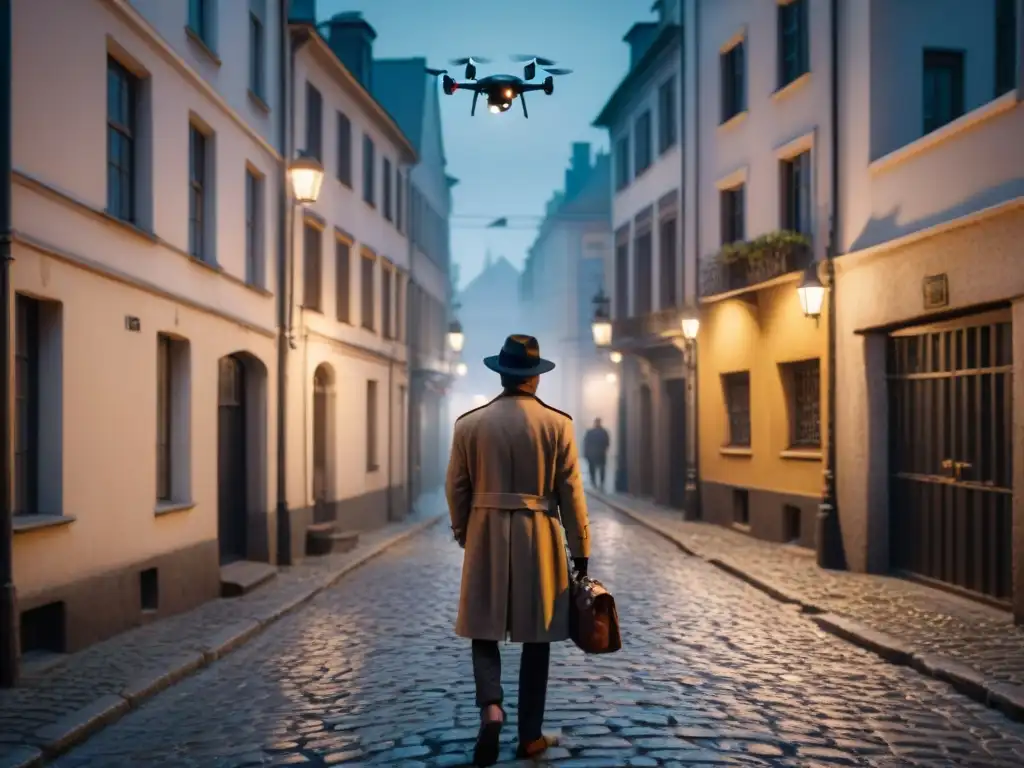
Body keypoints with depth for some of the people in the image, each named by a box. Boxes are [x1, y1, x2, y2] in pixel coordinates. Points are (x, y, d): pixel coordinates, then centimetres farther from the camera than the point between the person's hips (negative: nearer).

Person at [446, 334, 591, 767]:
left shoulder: (469, 423, -1)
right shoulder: (557, 424, -5)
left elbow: (457, 489, 3)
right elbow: (571, 493, -4)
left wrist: (464, 537, 17)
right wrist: (580, 549, 4)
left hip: (487, 538, 1)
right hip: (539, 540, -1)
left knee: (485, 630, 12)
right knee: (536, 638, 10)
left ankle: (491, 709, -12)